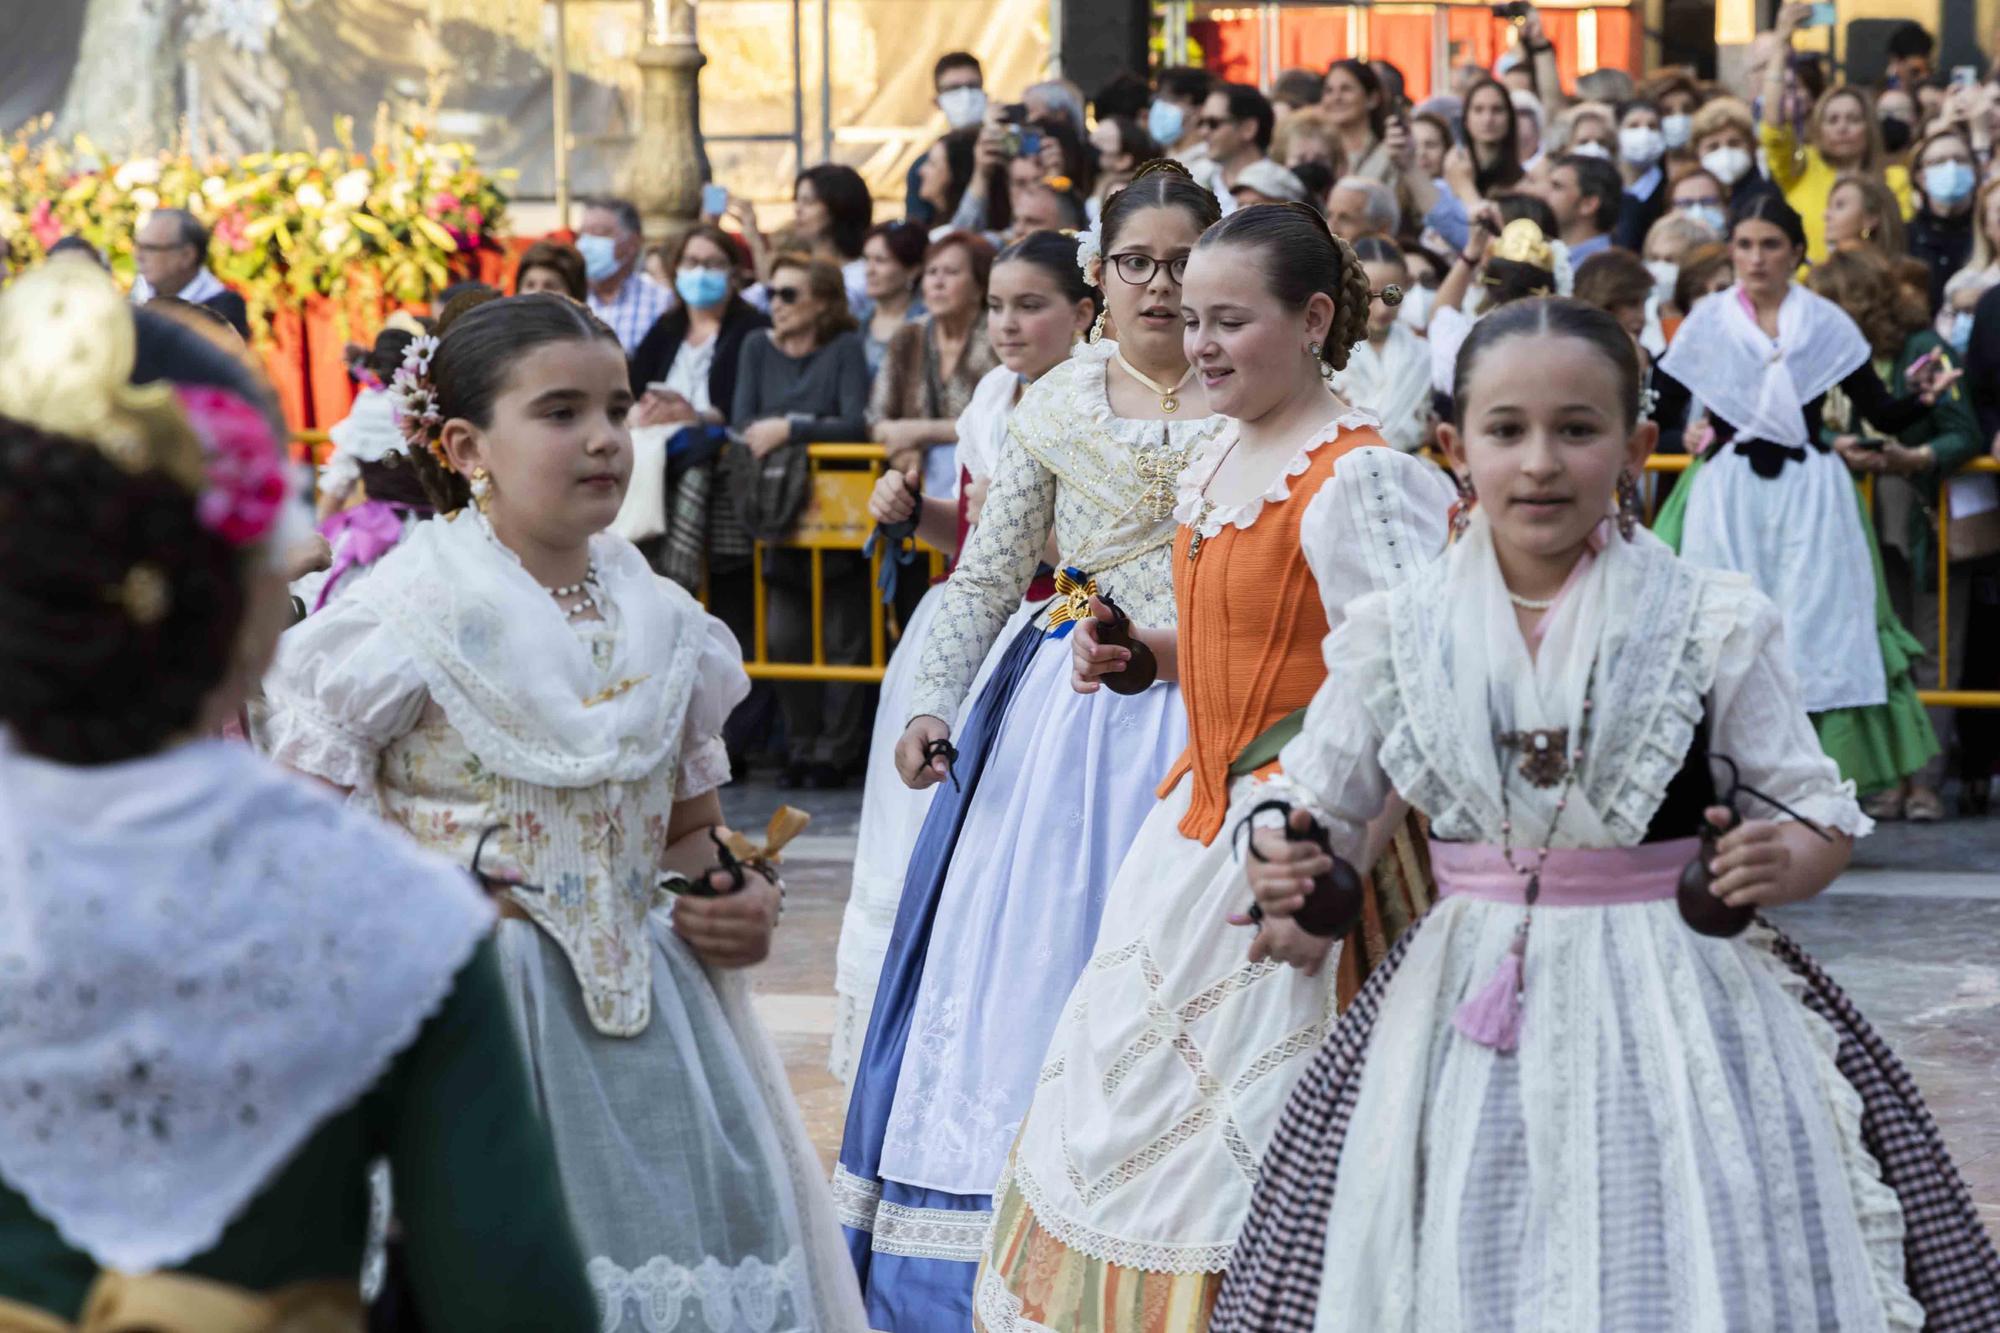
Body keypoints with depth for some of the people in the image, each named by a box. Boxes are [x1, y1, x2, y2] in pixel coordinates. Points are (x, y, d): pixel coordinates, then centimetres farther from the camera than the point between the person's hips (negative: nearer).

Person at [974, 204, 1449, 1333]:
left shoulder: (1357, 479, -17)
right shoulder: (1216, 465, 11)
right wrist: (1139, 656, 5)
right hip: (1202, 815, 9)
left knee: (1253, 1138, -4)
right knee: (1123, 1092, 16)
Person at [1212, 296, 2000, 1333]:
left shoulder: (1713, 625, -3)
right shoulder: (1398, 632, 2)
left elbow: (1821, 817, 1)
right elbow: (1318, 811, 7)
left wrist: (1783, 864, -20)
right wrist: (1281, 869, -14)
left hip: (1677, 1012, -2)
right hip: (1469, 1015, 2)